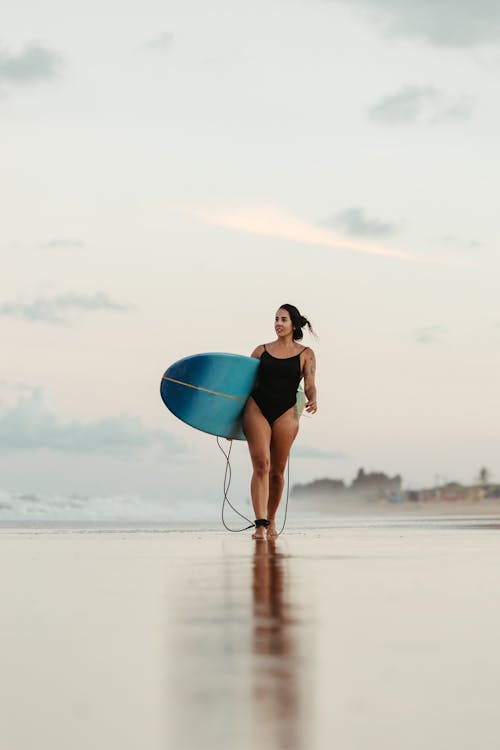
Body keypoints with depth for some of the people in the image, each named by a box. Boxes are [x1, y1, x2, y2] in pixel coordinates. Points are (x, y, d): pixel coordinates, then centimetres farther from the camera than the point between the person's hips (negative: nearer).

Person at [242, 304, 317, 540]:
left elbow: (310, 385, 1)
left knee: (277, 471, 3)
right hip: (256, 409, 0)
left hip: (286, 414, 0)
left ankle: (271, 521, 21)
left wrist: (313, 400, -21)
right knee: (261, 465, -14)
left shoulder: (305, 354, 9)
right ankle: (260, 524, -20)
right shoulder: (262, 350, 12)